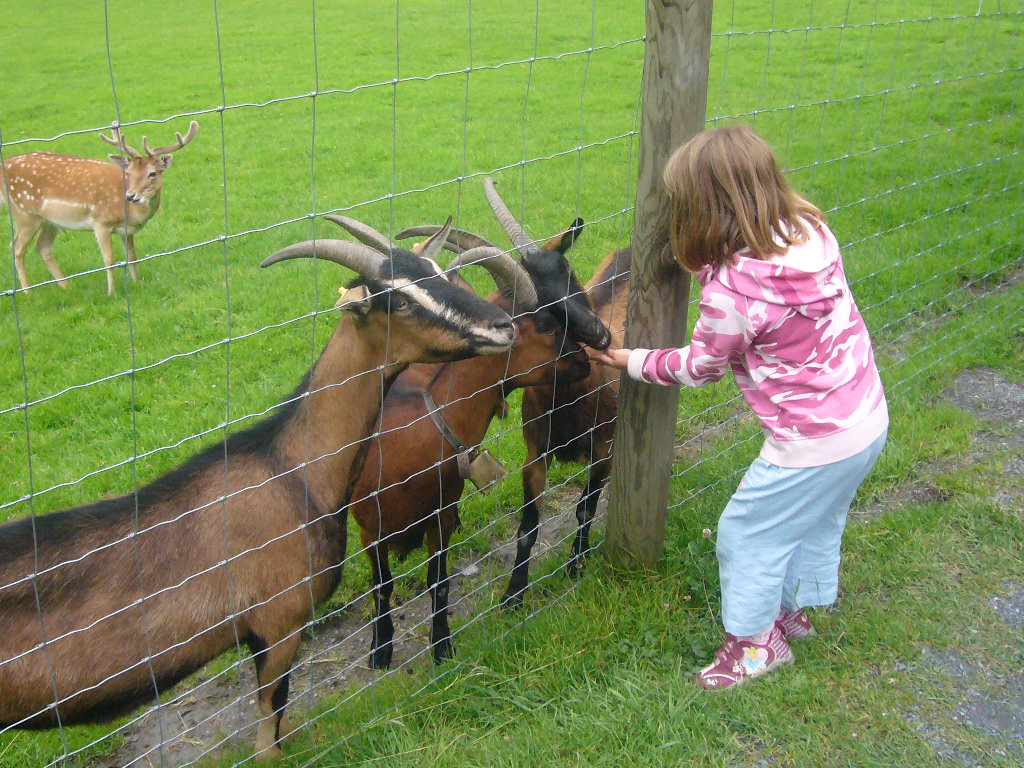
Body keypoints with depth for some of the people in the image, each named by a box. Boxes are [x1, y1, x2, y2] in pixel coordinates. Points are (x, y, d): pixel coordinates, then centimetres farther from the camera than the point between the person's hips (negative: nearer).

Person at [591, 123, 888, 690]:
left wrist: (632, 362, 7)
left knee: (746, 533, 14)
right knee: (813, 521, 29)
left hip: (811, 445, -8)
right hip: (869, 419, 8)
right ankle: (795, 608, 51)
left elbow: (699, 367, -9)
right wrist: (710, 265, 5)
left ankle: (756, 642, 34)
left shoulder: (732, 288, -27)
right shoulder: (809, 227, -6)